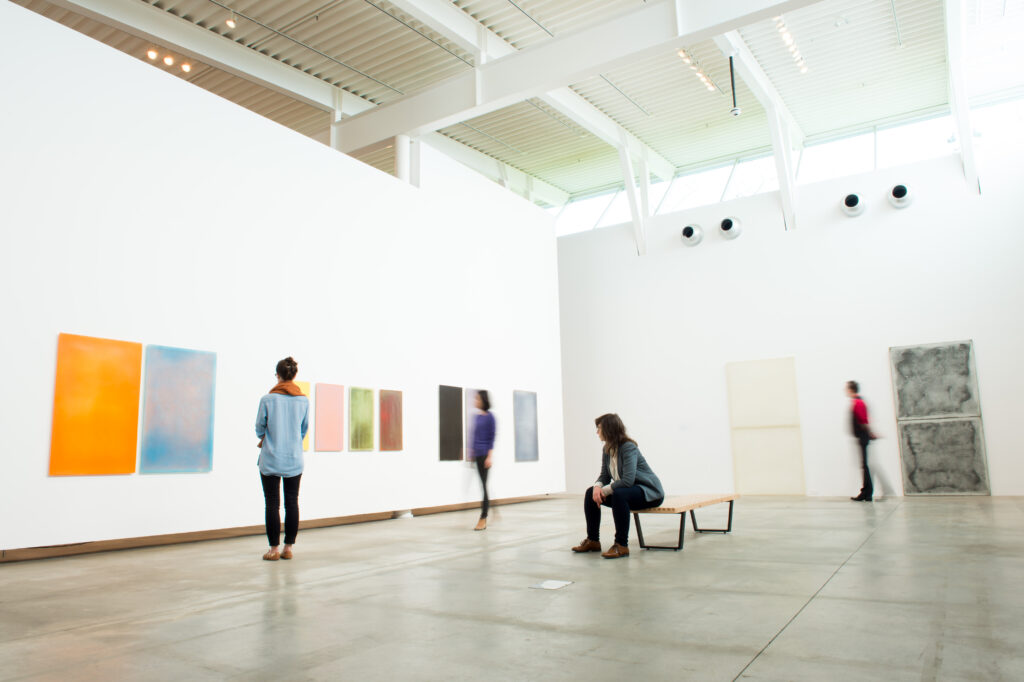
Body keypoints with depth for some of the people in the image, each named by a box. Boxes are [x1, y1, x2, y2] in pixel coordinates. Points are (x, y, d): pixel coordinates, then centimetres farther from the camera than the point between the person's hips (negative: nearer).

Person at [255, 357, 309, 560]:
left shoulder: (267, 399, -10)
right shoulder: (303, 400, -2)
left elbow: (259, 428, 1)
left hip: (271, 459, -2)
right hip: (295, 459, 2)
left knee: (272, 504, 5)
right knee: (292, 503, 9)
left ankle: (274, 549, 8)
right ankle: (288, 547, 13)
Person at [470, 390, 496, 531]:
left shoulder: (489, 417, -7)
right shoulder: (477, 417, 13)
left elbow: (491, 438, -10)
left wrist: (489, 456, -14)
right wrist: (471, 451, 14)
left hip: (484, 455, -7)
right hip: (477, 454, 7)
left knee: (483, 484, -5)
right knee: (483, 484, 11)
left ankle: (483, 518, -1)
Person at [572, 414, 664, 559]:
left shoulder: (628, 448, -23)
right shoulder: (607, 450, 3)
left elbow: (628, 480, -32)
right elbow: (605, 475, 6)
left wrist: (604, 490, -24)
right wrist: (597, 486, -17)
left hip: (649, 492, -9)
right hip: (625, 489, 9)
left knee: (619, 494, -37)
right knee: (590, 493, -1)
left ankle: (622, 545, -26)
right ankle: (593, 540, 7)